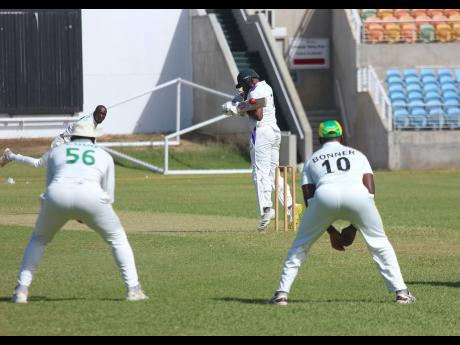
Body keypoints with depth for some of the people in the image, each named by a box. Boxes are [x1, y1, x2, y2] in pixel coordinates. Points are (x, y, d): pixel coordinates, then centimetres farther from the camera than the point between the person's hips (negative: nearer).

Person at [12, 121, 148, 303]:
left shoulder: (56, 151, 32)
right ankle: (133, 289, 12)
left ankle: (21, 290, 14)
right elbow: (108, 197, 27)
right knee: (117, 238, 22)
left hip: (58, 195, 1)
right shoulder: (104, 155, 31)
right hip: (91, 196, -1)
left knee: (39, 238, 26)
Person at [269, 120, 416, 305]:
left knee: (301, 244, 19)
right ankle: (401, 292, 10)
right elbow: (371, 190, 21)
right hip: (357, 194, 0)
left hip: (325, 194, 0)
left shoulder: (312, 160, 34)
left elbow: (309, 199, 23)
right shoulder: (357, 154, 35)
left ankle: (282, 293, 10)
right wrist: (353, 226, 24)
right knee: (379, 244, 18)